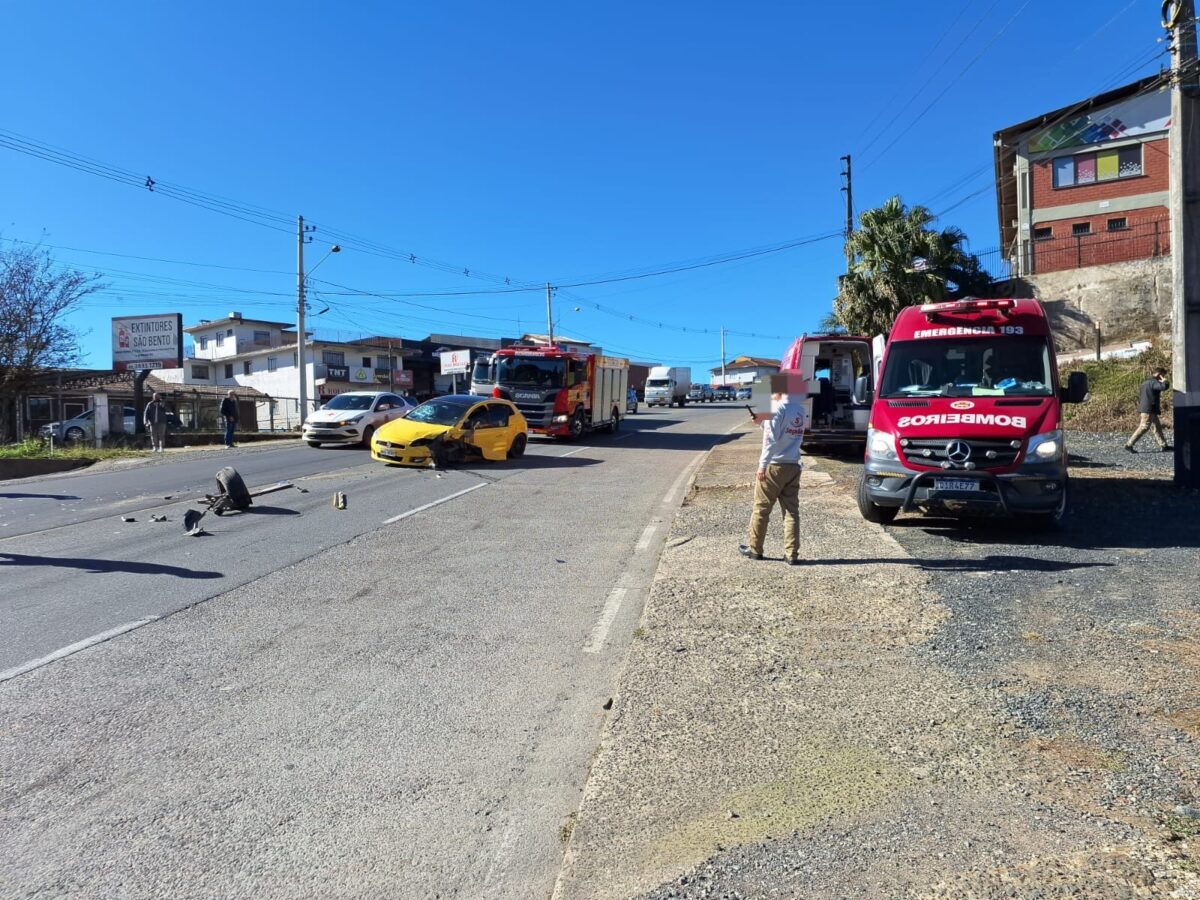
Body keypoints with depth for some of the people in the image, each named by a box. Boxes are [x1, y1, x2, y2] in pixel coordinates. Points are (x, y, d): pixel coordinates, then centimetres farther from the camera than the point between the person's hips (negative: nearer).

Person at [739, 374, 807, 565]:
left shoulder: (778, 408, -13)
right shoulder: (799, 409, 10)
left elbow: (771, 440, -18)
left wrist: (762, 465, -15)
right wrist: (761, 421, 9)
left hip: (774, 466, -6)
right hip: (793, 467, 6)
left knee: (761, 509, 7)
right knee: (791, 511, 5)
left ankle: (755, 549, 16)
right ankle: (792, 554, 3)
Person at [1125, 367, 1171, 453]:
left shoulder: (1145, 382, 18)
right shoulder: (1153, 382, -13)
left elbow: (1139, 397, 22)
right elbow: (1165, 386, -32)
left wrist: (1139, 413, 24)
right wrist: (1164, 380, -9)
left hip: (1144, 409, 10)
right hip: (1149, 410, -10)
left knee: (1158, 426, 15)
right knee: (1143, 428, -9)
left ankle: (1163, 445, 20)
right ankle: (1129, 445, -10)